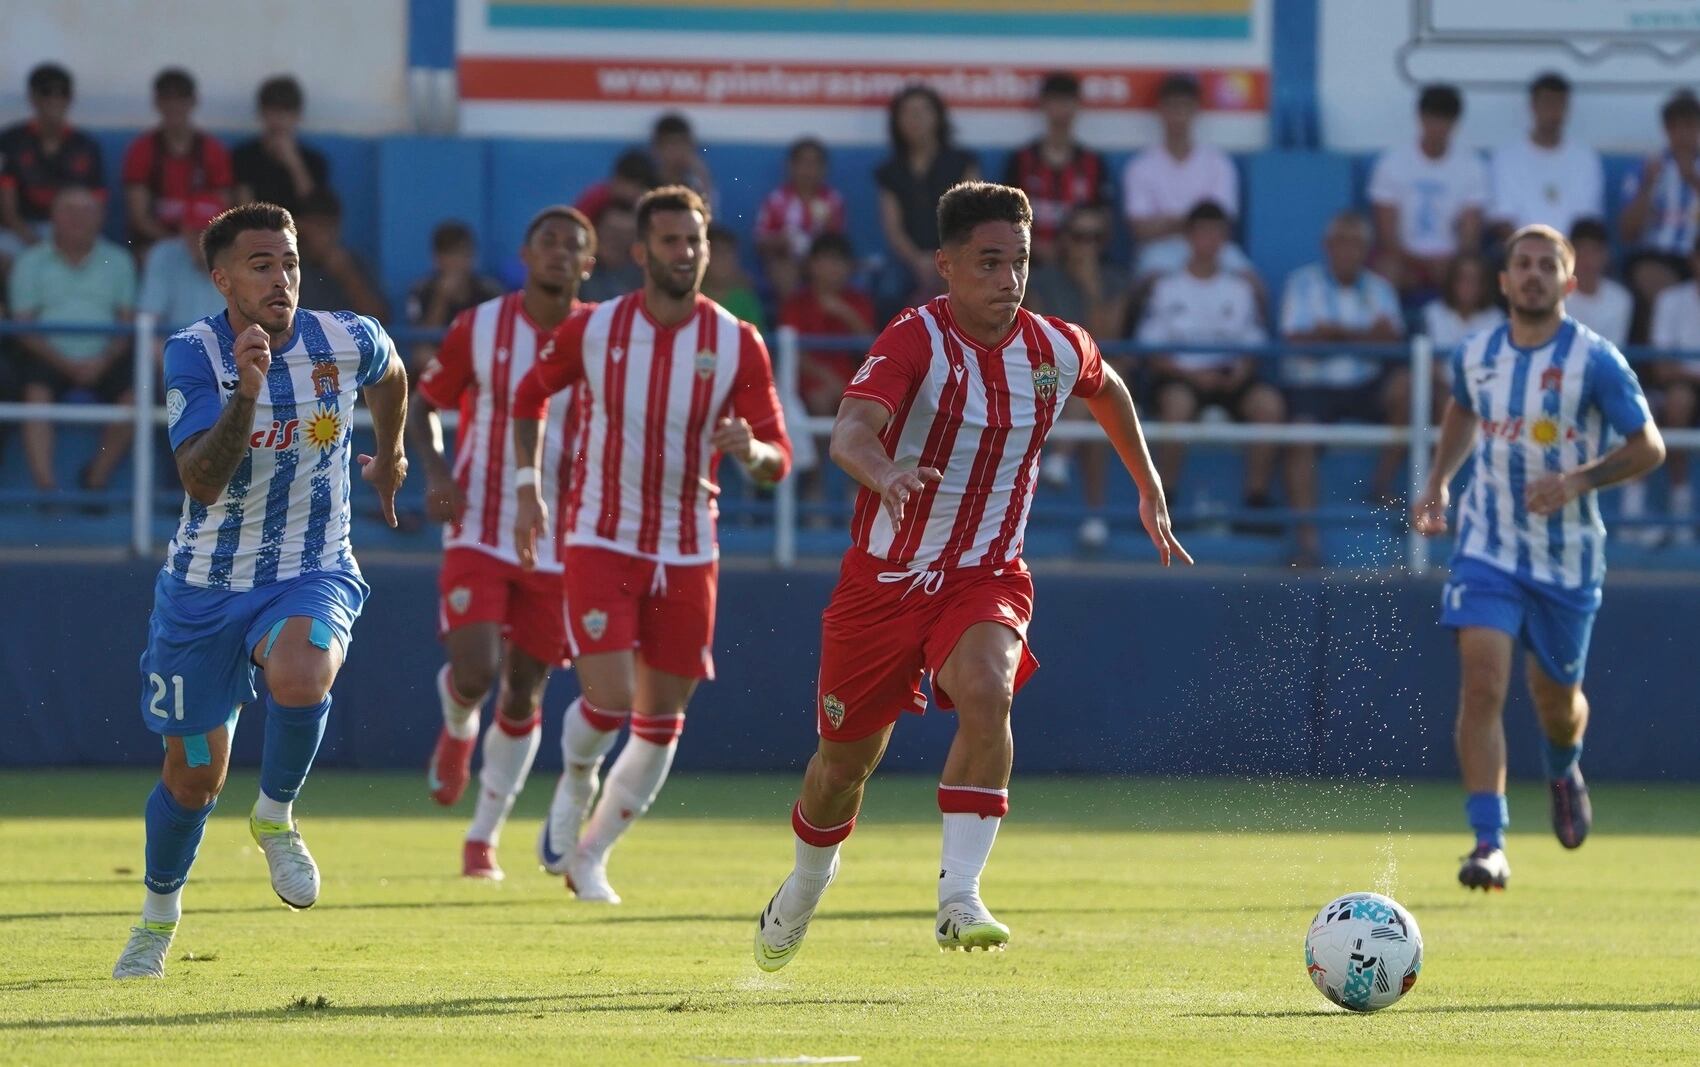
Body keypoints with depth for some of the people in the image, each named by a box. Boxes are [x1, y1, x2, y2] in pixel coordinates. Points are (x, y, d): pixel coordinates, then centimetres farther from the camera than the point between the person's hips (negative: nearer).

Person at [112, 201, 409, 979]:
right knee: (195, 771, 9)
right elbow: (202, 482, -28)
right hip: (205, 585, 0)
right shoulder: (193, 354, -16)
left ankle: (275, 818, -5)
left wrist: (389, 458, 32)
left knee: (300, 678, -35)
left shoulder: (348, 341, -10)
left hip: (312, 574, 0)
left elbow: (390, 377, 17)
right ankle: (158, 914, 37)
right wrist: (245, 394, -41)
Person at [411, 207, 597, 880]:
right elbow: (422, 403, 9)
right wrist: (435, 471, -9)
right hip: (479, 536, -1)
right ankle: (457, 729, 20)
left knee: (523, 695, 5)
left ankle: (484, 837, 21)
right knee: (474, 674, -18)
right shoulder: (480, 328, -2)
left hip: (558, 544, 1)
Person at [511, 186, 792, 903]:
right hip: (601, 540, -2)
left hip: (688, 551, 2)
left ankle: (592, 851, 23)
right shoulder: (592, 330, -5)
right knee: (609, 697, -16)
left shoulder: (737, 344, -4)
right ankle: (575, 788, 17)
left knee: (663, 715, 5)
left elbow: (778, 459, -3)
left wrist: (751, 451, -27)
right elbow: (531, 394, 14)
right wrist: (528, 487, 6)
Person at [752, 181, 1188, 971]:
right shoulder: (916, 340, -19)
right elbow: (850, 429, -37)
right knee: (847, 758, 10)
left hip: (987, 577, 2)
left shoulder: (1057, 349, -3)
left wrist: (1149, 489, 27)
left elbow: (1108, 390, 23)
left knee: (987, 696, -31)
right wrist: (883, 472, -59)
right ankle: (803, 890, 41)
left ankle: (959, 896, -30)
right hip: (885, 575, -2)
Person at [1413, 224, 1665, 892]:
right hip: (1488, 550, 1)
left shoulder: (1595, 360, -10)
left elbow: (1648, 447, -8)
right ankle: (1489, 845, -20)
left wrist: (1578, 481, -23)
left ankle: (1563, 773, 52)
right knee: (1482, 686, -17)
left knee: (1555, 698, 14)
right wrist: (1438, 482, 11)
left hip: (1567, 556, -1)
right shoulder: (1475, 356, 2)